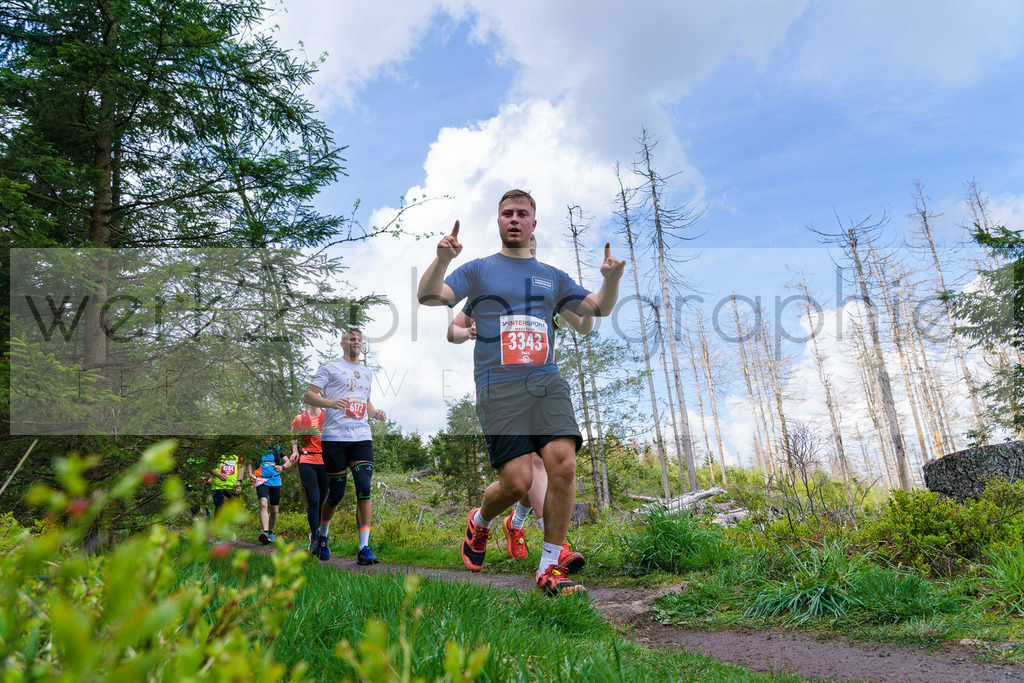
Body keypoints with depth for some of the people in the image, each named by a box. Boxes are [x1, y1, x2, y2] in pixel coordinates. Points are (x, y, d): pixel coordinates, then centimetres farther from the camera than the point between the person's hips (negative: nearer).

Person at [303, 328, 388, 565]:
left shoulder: (367, 373, 21)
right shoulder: (330, 367, 3)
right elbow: (308, 395, -2)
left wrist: (376, 413, 9)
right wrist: (331, 403, -20)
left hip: (362, 438, 4)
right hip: (334, 437, -4)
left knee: (364, 489, -10)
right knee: (336, 493, 3)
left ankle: (364, 549, -8)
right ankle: (321, 535, 32)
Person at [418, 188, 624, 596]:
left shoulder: (551, 276, 21)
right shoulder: (478, 270, 13)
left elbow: (598, 308, 23)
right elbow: (428, 297, 1)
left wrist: (611, 279, 2)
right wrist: (442, 260, -17)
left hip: (547, 381, 3)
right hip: (499, 386, -3)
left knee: (563, 464, -16)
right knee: (517, 481, -13)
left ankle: (549, 570, -1)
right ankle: (479, 522, 23)